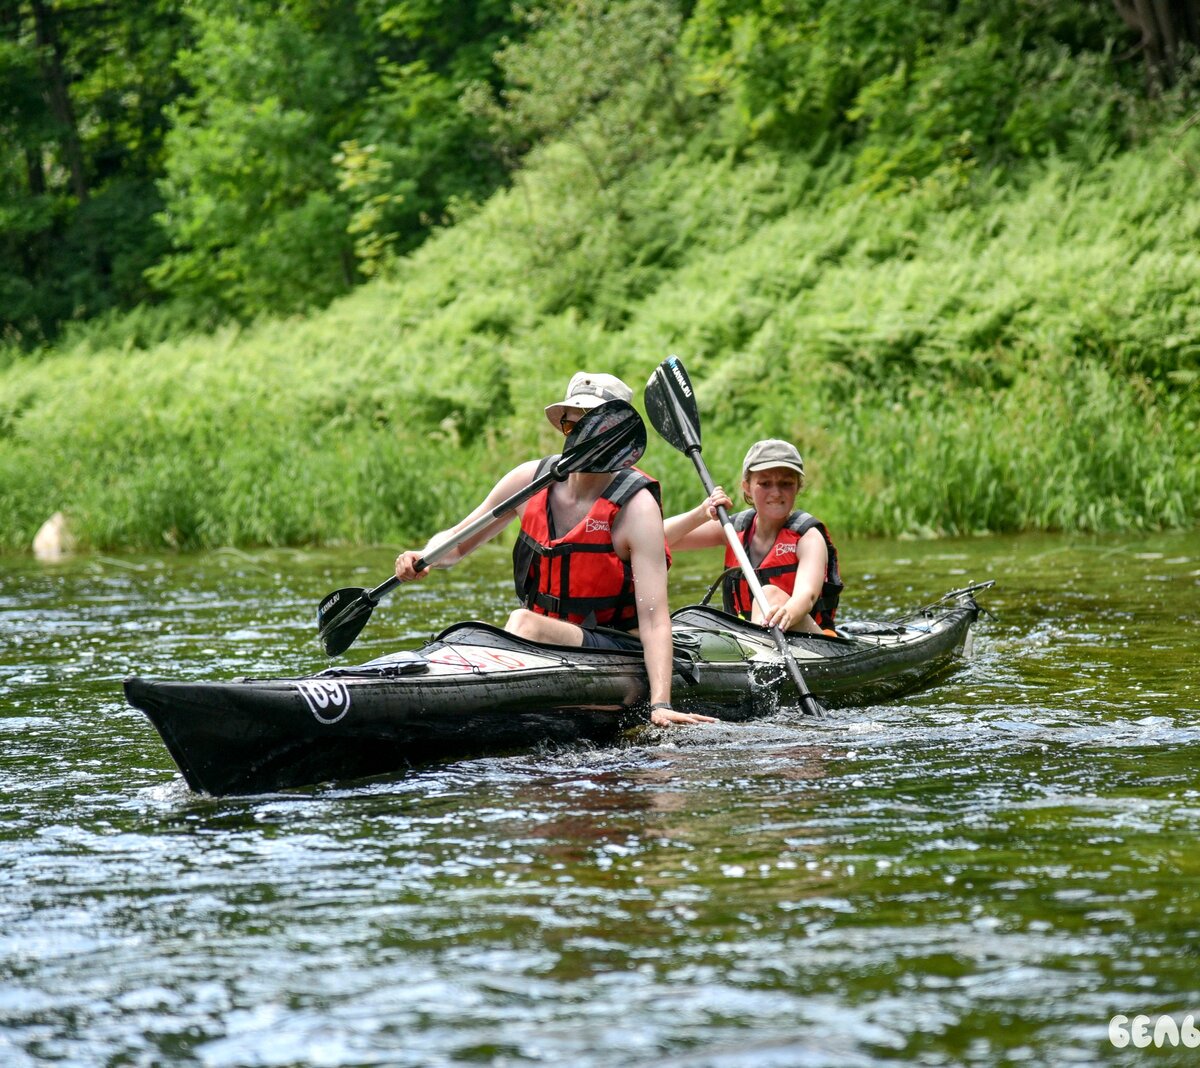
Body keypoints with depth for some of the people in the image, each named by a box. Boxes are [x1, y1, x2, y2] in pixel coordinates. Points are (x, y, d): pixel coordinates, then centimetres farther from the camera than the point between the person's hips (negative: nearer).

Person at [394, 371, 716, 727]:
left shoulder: (636, 505, -12)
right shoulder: (532, 480, 2)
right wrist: (424, 558, -12)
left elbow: (653, 618, -20)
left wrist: (660, 705, -32)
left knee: (524, 622, -32)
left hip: (617, 652, -6)